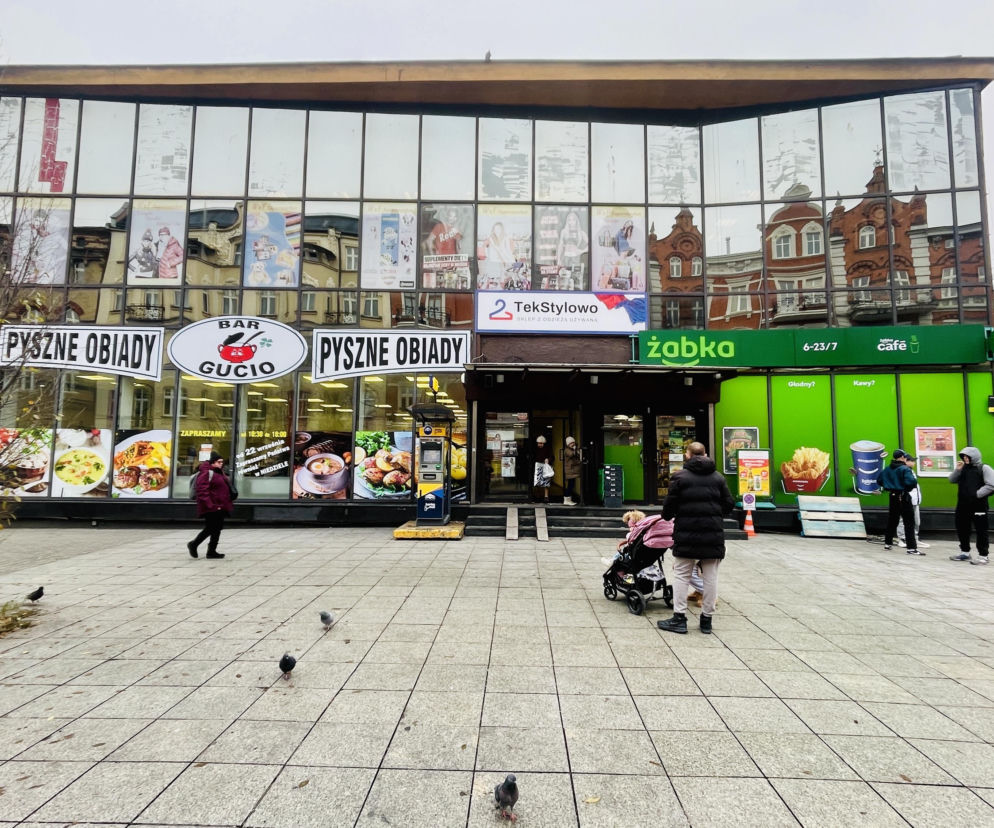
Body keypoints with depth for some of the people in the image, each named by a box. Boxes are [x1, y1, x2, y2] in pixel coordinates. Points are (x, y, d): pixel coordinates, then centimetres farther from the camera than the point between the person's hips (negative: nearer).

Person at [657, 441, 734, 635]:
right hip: (713, 535, 3)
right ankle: (707, 619, 17)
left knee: (681, 575, 6)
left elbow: (669, 505, -6)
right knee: (710, 577, 10)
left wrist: (667, 517, 15)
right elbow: (729, 505, 6)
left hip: (686, 534, -3)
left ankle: (679, 618, 7)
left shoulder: (680, 477, -5)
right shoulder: (718, 477, 5)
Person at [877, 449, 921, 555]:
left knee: (892, 520, 18)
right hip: (903, 497, -7)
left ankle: (887, 542, 25)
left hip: (892, 497, 7)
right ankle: (911, 548, -7)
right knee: (909, 523, -4)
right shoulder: (905, 469, -15)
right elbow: (911, 482, -27)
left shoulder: (887, 469, 6)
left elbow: (879, 479, 12)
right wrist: (913, 487, -7)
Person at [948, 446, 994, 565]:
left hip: (978, 505, -7)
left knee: (981, 531, 0)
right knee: (962, 529, 13)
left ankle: (983, 556, 8)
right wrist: (957, 470, -3)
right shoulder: (963, 468, 12)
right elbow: (952, 480, 10)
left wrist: (976, 494, -16)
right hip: (963, 505, 7)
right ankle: (965, 552, 26)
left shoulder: (984, 468, -6)